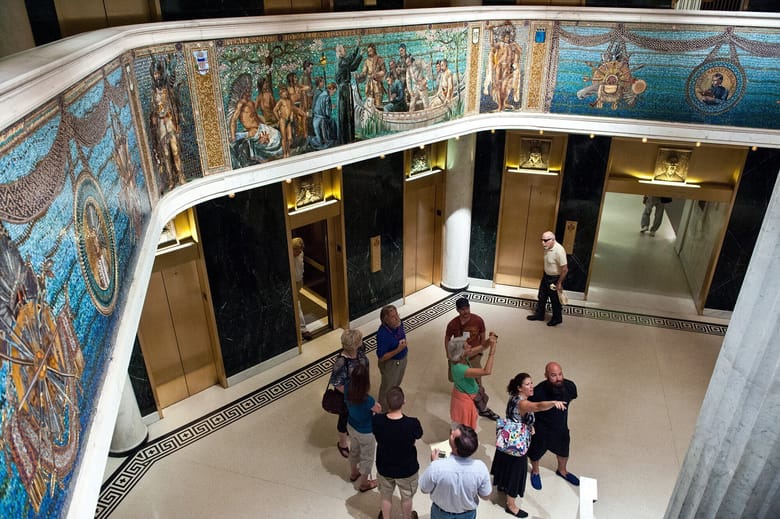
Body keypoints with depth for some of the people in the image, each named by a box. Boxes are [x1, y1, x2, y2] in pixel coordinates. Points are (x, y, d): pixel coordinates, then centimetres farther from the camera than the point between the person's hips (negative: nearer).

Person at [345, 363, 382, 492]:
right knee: (367, 458, 23)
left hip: (351, 426, 6)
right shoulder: (367, 400, -41)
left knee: (354, 450, 33)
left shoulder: (348, 388, -26)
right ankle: (364, 484, 46)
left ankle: (354, 473, 59)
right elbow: (381, 410, -18)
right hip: (365, 433, -6)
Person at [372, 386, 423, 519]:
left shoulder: (377, 420, -28)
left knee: (386, 496, 30)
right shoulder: (412, 424, -34)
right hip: (407, 469, -1)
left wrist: (388, 410, -7)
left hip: (384, 468, 2)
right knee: (406, 497, 29)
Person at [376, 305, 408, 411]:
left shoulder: (399, 323, -15)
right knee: (388, 386, 15)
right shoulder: (382, 334, -36)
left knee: (397, 382, 31)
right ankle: (384, 409, 38)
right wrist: (398, 350, -39)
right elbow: (381, 357, -31)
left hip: (403, 358, 7)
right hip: (390, 363, -7)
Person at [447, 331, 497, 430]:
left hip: (468, 397, 8)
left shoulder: (462, 358, -15)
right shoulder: (460, 369, -39)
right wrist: (492, 351, -43)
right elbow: (487, 371, -45)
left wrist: (489, 341, -24)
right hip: (464, 401, -8)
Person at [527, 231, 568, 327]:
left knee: (555, 300, 11)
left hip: (555, 279, -8)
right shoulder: (547, 247, -7)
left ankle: (557, 319, 31)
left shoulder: (559, 251, -32)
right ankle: (539, 314, 39)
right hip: (546, 276, 8)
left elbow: (565, 269, -27)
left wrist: (559, 283, -20)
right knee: (542, 297, 20)